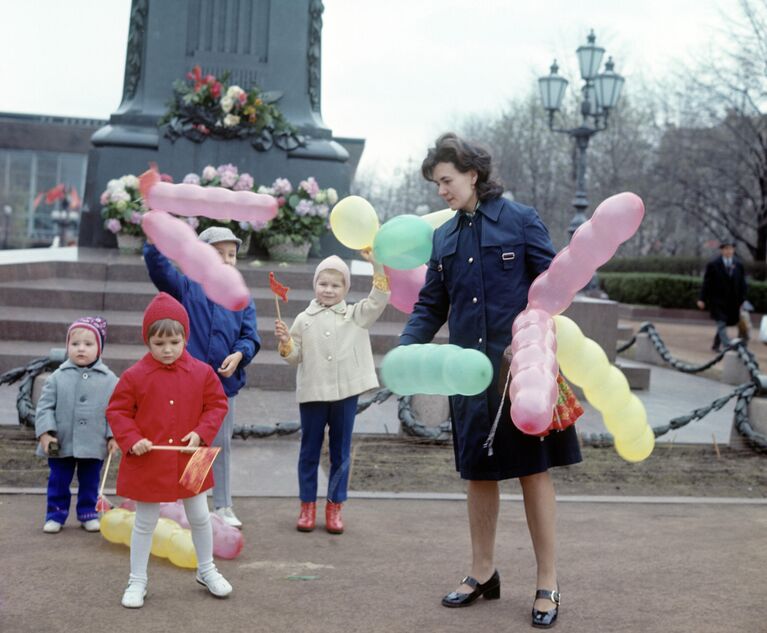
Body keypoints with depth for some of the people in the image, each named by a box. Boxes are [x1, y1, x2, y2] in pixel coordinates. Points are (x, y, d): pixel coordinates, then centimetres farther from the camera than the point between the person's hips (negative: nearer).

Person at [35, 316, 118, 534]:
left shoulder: (109, 380, -3)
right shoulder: (58, 377, -3)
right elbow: (45, 406, -2)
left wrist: (113, 435, -5)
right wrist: (45, 432, -10)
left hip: (94, 445, 0)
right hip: (61, 444, 0)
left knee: (90, 482, 13)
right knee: (58, 482, 10)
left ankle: (88, 513, 28)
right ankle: (55, 514, 24)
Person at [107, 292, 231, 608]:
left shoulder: (202, 372, -5)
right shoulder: (134, 376, -10)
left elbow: (217, 405, 2)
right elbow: (117, 411, -4)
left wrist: (201, 433, -12)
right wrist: (132, 440, -18)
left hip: (190, 460, 2)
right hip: (148, 463, -2)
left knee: (200, 517, 15)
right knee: (144, 523, 9)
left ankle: (206, 570, 35)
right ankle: (137, 581, 23)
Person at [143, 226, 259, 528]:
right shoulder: (186, 288, -1)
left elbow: (250, 337, 1)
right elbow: (156, 263, -13)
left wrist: (239, 354, -20)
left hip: (224, 381, 2)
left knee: (221, 445, 13)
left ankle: (223, 507, 23)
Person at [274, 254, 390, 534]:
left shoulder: (356, 316, 4)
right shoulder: (304, 319, 4)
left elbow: (379, 299, -8)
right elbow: (295, 357, 8)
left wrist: (376, 264, -15)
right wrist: (285, 342, -12)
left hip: (346, 393, 0)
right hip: (312, 393, 0)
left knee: (341, 452, 7)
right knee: (309, 450, 7)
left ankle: (334, 507, 16)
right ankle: (307, 506, 16)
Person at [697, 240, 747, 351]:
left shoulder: (738, 265, 5)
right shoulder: (713, 264, -5)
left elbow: (742, 283, 8)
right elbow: (706, 283, -4)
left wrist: (742, 300, 5)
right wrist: (702, 299, -5)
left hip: (732, 301, 4)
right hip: (717, 300, -4)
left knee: (723, 324, 11)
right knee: (721, 324, -10)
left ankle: (716, 345, 26)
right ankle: (728, 346, -16)